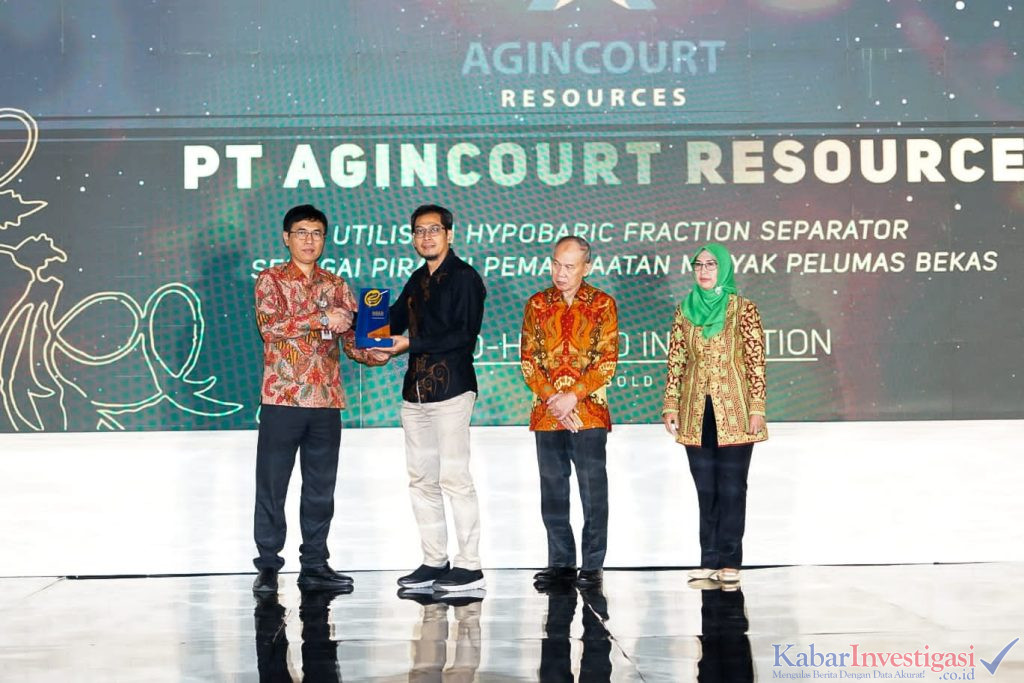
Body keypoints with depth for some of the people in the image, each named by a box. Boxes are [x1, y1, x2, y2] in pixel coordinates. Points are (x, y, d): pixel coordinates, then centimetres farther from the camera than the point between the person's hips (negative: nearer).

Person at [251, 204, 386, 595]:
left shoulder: (336, 285, 12)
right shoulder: (271, 280, 1)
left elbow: (353, 337, 8)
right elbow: (269, 325, -16)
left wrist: (373, 355, -13)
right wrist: (322, 318, -17)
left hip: (327, 401, 4)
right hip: (281, 399, -4)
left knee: (321, 489, 9)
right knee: (271, 487, 2)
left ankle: (315, 565, 18)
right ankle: (268, 566, 12)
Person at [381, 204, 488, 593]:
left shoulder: (464, 277, -4)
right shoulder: (418, 280, 19)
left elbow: (464, 334, -14)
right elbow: (395, 320, 22)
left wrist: (411, 344, -16)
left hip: (450, 388, -8)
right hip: (416, 389, 8)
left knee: (454, 478, -9)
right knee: (421, 479, 8)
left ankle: (470, 566, -3)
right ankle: (434, 562, 16)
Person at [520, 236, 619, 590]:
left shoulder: (603, 304, 2)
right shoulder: (537, 304, 8)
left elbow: (608, 361, -4)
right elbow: (528, 359, 5)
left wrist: (573, 396, -13)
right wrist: (552, 399, -8)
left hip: (589, 411, -3)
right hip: (547, 412, 3)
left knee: (593, 490, -2)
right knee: (553, 491, 8)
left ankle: (593, 566, 5)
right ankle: (561, 562, 17)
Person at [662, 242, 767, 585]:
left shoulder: (743, 309, -2)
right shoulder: (685, 309, 9)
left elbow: (756, 361, -5)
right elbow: (676, 360, 9)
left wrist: (757, 408, -10)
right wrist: (671, 405, 4)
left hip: (734, 411, -3)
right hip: (696, 411, 3)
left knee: (732, 488, 0)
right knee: (706, 489, 7)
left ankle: (730, 561, 7)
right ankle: (710, 560, 13)